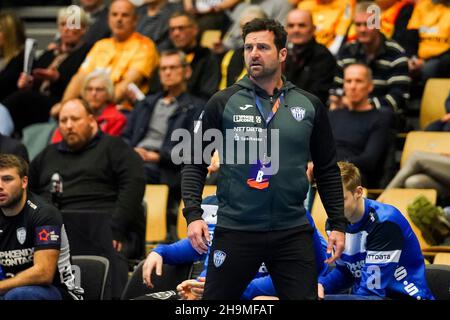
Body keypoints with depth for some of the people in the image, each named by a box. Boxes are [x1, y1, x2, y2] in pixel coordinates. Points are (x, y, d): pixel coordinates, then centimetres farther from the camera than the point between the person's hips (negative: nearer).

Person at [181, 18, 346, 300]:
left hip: (293, 232, 1)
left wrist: (338, 224, 7)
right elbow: (195, 162, 3)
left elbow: (328, 170, 13)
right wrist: (193, 215, -9)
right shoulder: (223, 103, 0)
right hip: (235, 231, -1)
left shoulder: (310, 106, 6)